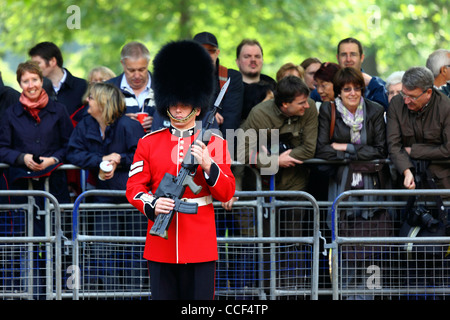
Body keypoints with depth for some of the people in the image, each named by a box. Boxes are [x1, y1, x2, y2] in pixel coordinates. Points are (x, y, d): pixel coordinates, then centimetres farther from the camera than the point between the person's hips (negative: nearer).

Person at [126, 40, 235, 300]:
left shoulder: (215, 143, 5)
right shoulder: (149, 143, 9)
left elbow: (227, 193, 1)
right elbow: (134, 187, 4)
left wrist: (208, 166, -18)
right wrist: (151, 205, -17)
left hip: (200, 246, -1)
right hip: (161, 246, 1)